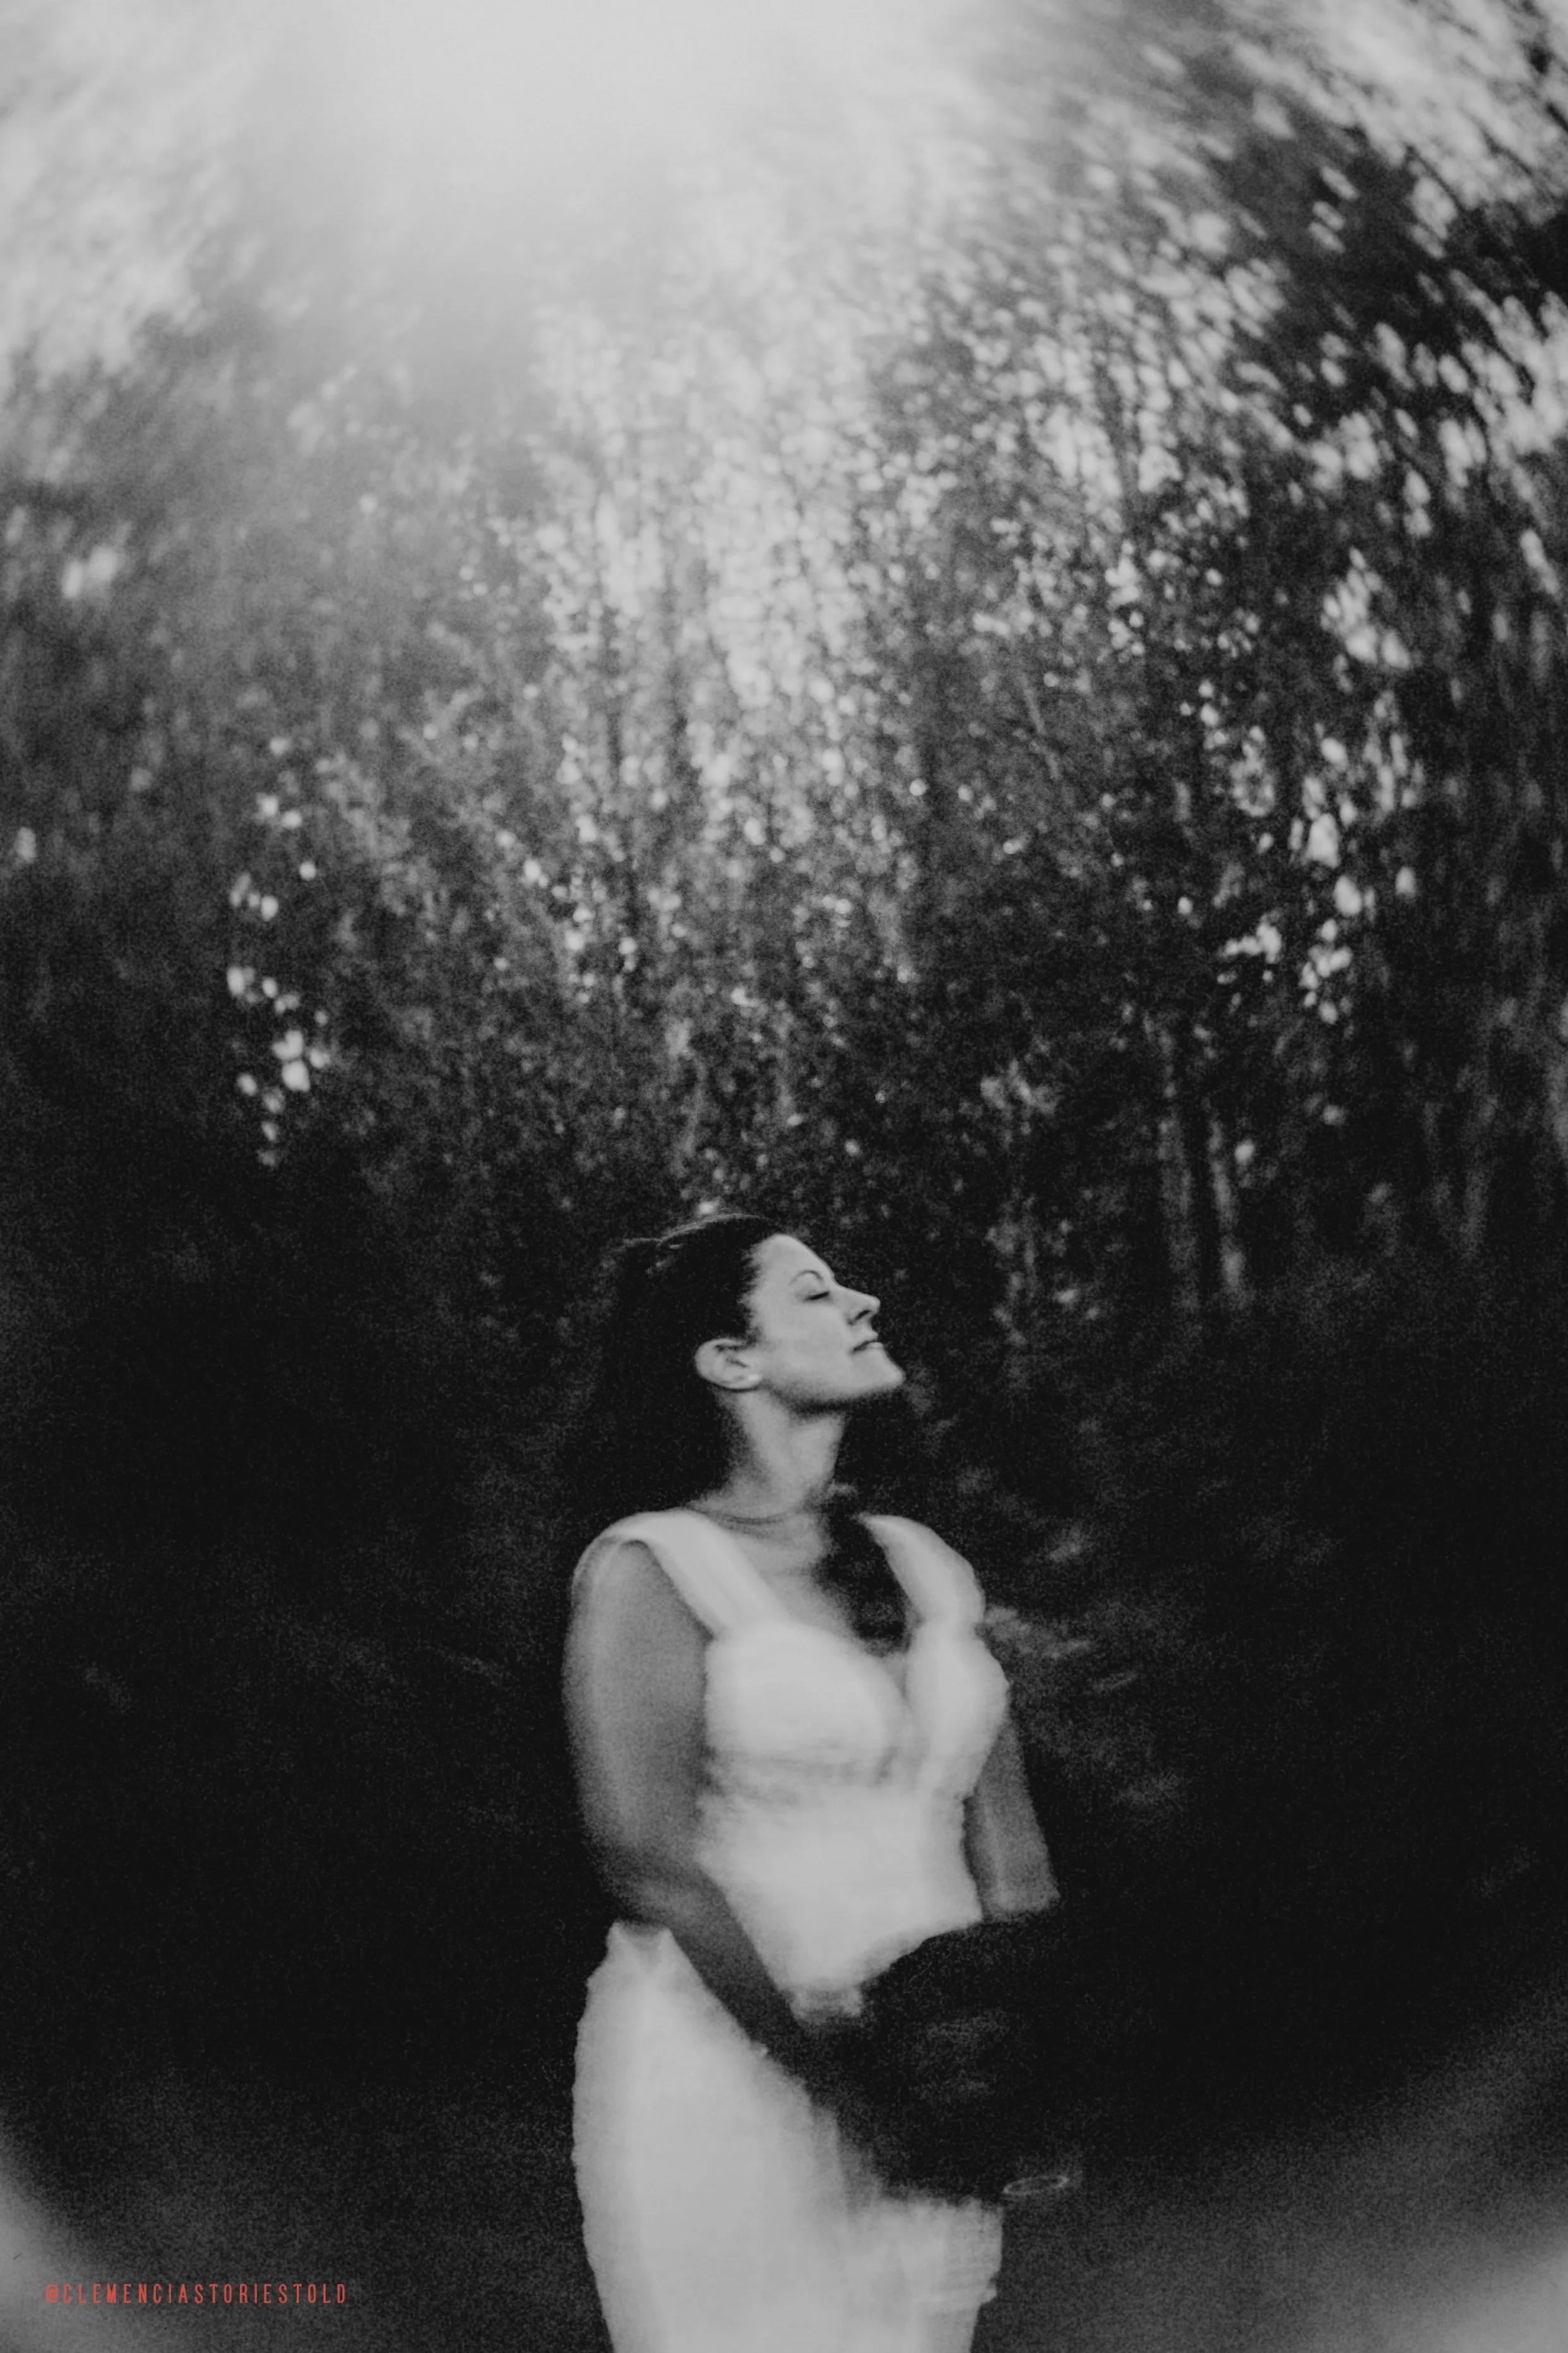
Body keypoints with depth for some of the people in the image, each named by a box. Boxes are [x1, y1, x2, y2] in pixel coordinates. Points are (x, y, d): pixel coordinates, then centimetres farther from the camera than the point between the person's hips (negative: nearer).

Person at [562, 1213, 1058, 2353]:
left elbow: (1007, 1841, 8)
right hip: (728, 2066, -5)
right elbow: (652, 1865, -16)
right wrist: (834, 2065, -17)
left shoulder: (928, 1565, 10)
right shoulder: (652, 1567, -9)